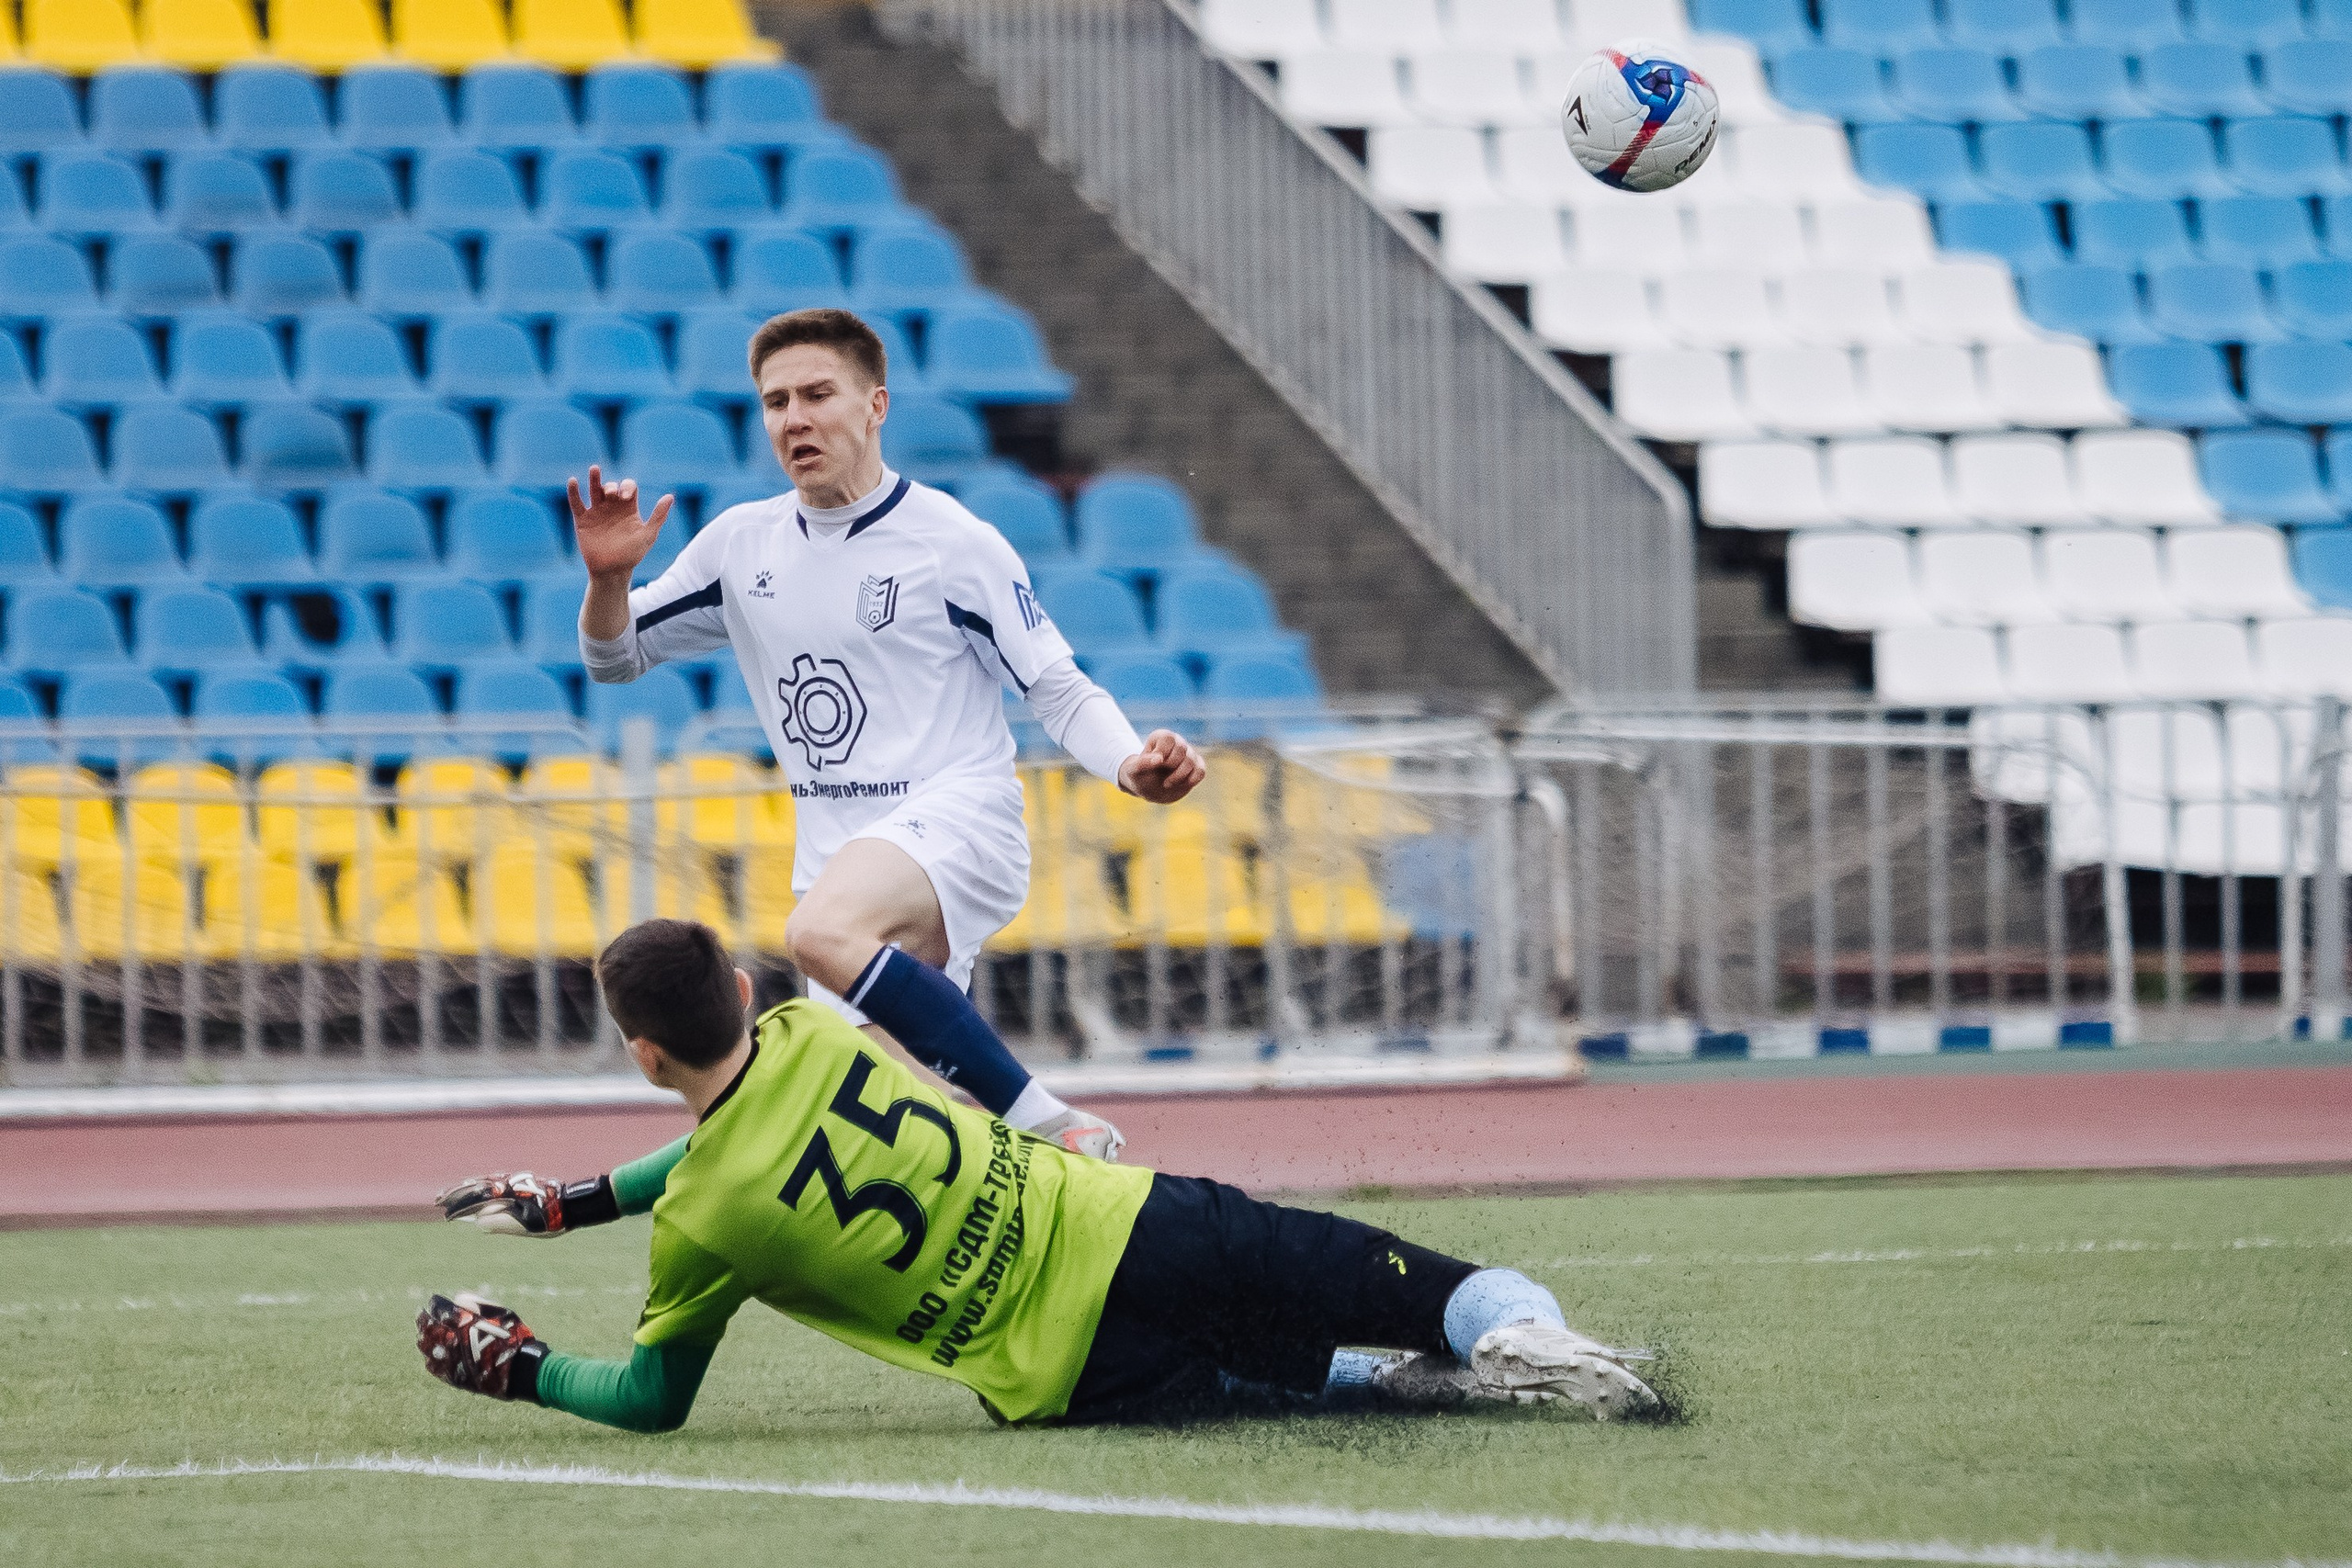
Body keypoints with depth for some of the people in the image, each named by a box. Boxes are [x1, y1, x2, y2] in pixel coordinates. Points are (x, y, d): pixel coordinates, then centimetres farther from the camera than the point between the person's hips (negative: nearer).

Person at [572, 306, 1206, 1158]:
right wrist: (608, 578, -4)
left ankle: (1049, 1126, -34)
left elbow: (1059, 689, -2)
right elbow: (615, 657, 19)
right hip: (840, 857, 6)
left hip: (957, 816, -6)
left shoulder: (954, 541, -4)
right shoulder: (741, 544, 11)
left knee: (823, 932, -37)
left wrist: (1131, 765, -23)